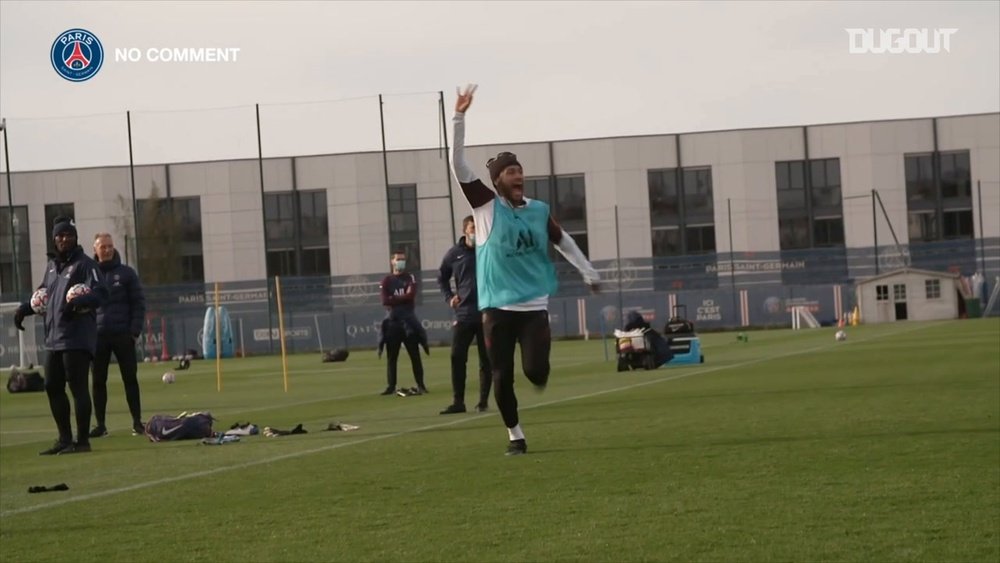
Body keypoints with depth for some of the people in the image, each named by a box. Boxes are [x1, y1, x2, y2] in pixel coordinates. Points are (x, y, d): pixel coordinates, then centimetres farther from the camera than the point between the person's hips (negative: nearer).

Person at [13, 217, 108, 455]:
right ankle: (65, 439, 22)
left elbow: (100, 293, -18)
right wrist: (25, 308, 16)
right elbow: (43, 293, 30)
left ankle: (82, 440, -2)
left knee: (78, 387, -8)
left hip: (77, 338, -8)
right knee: (52, 387, 12)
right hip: (54, 337, 8)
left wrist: (77, 302, -33)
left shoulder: (84, 264, -7)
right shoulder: (52, 265, 17)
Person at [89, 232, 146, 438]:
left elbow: (138, 303, 2)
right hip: (98, 336, 1)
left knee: (130, 379, 0)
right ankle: (100, 424, 7)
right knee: (98, 381, 3)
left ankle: (137, 422, 3)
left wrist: (135, 330, -7)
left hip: (123, 336, -1)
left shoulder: (126, 273, 4)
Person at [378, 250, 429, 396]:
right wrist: (403, 297, -8)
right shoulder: (386, 281, 9)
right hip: (392, 322, 1)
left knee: (415, 355, -2)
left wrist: (394, 299, -7)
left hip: (409, 321, -1)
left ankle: (421, 385, 1)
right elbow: (385, 301, -5)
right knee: (392, 357, 1)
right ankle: (391, 386, 5)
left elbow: (411, 296, -10)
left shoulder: (410, 278, 8)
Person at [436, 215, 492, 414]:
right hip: (463, 314, 1)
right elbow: (442, 277, 19)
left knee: (486, 360, 3)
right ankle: (458, 402, 2)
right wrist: (449, 297, 6)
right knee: (457, 358, -4)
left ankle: (483, 401, 11)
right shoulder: (454, 254, 4)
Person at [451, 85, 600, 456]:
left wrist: (589, 272, 19)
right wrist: (459, 118, -19)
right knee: (502, 376, 0)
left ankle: (538, 377, 27)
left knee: (536, 371, -10)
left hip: (534, 305, 1)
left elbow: (562, 241, 20)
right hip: (497, 306, -1)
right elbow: (459, 165, -12)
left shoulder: (539, 211, 5)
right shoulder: (486, 206, -4)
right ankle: (515, 435, 16)